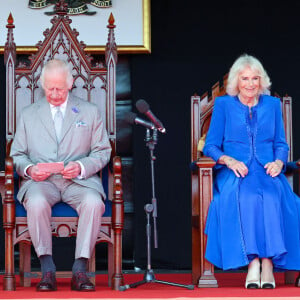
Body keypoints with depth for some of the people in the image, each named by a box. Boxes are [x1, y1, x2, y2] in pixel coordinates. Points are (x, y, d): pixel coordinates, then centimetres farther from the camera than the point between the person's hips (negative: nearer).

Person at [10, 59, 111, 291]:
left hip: (79, 180, 0)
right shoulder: (28, 114, 18)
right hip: (40, 181, 0)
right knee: (36, 202, -36)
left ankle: (80, 270, -29)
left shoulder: (90, 112, 14)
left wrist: (81, 167, -11)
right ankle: (47, 270, -27)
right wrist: (29, 169, -8)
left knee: (93, 202, -34)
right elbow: (17, 154, 16)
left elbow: (103, 151, 10)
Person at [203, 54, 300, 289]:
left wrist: (279, 161, -5)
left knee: (272, 195, -36)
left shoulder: (272, 104, 20)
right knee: (245, 195, -38)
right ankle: (253, 261, -42)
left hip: (267, 171, 1)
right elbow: (210, 146, 8)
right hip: (234, 172, -1)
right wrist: (229, 160, -12)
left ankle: (268, 263, -41)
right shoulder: (223, 104, 14)